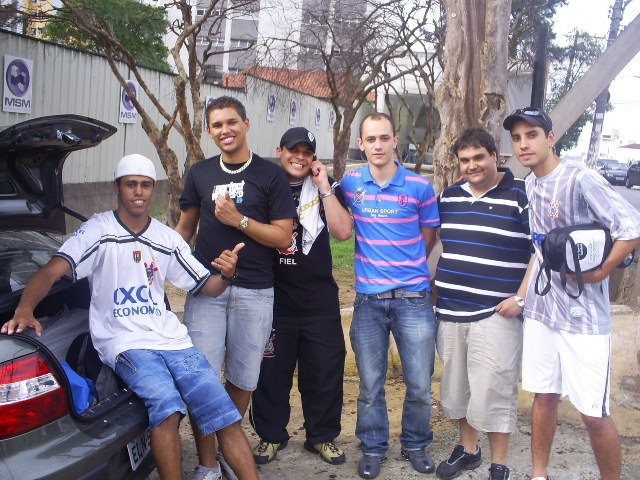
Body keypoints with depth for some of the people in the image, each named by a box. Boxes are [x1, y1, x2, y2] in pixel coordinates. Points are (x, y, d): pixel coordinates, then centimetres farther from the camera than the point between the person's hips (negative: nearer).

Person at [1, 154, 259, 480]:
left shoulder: (168, 239, 11)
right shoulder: (99, 230, -2)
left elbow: (205, 286, 15)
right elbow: (53, 270, -15)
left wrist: (226, 274, -8)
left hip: (171, 337, 5)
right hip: (125, 342, -4)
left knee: (226, 417, -8)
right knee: (167, 405, -32)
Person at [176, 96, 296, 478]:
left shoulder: (271, 175, 0)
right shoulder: (200, 173, 9)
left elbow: (283, 237, -4)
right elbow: (185, 226, 18)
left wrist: (238, 219, -15)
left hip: (254, 293, -1)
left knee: (242, 380, 8)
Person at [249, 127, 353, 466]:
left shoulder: (326, 189, 4)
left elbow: (343, 231, -10)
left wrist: (324, 187, -12)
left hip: (319, 298, 1)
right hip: (273, 296, 0)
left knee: (325, 369, 7)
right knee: (271, 369, 7)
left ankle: (322, 436, 25)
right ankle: (271, 435, 27)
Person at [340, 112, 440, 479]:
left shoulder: (420, 186, -2)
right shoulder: (350, 184, 1)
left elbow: (429, 235, 10)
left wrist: (407, 266, 9)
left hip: (414, 297, 0)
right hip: (368, 299, 1)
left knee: (420, 384, 7)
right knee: (371, 385, 9)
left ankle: (416, 445, 29)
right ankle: (373, 447, 28)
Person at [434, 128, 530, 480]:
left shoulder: (521, 196, -7)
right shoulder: (448, 196, 10)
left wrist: (521, 297, -13)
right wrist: (435, 289, 16)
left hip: (496, 314, -5)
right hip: (449, 311, 6)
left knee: (493, 392, -1)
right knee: (456, 386, 16)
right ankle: (467, 449, 35)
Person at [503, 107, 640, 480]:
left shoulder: (580, 179, -16)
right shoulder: (529, 186, 8)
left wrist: (597, 273, -16)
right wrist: (523, 292, 13)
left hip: (584, 316, -7)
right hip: (541, 310, 7)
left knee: (594, 413, 0)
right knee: (544, 395, 17)